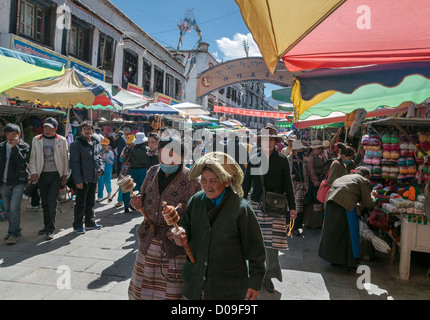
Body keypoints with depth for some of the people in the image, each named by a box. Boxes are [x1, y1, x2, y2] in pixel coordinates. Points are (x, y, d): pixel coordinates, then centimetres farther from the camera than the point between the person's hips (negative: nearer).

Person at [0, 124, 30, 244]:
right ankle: (15, 230, 25)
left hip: (18, 181, -5)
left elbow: (22, 162, -17)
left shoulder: (24, 147, -3)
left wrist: (14, 147, -17)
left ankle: (13, 233, -3)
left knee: (14, 207, -12)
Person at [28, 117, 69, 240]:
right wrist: (33, 172, -1)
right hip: (42, 174, 3)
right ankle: (47, 226, 23)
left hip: (56, 174, -3)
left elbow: (65, 158, 4)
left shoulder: (62, 140, 2)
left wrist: (65, 174, 2)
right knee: (45, 202, 10)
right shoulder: (36, 140, 7)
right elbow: (33, 158, 9)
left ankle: (51, 229, -3)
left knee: (52, 201, -11)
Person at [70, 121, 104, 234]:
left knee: (91, 202, 17)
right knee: (81, 204, 1)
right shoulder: (76, 144, -9)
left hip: (93, 178, 7)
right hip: (82, 180, -7)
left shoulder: (96, 143, 12)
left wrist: (101, 167, 3)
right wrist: (78, 180, -18)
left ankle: (90, 223, 30)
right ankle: (77, 226, 14)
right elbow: (74, 163, -13)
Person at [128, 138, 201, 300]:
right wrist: (137, 202, -4)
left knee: (172, 292, 6)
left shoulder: (191, 180, -13)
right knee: (140, 289, 17)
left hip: (175, 244, -5)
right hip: (148, 241, 5)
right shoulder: (153, 171, 4)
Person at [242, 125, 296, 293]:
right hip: (257, 204, 2)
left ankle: (269, 276, 14)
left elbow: (288, 185, 3)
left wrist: (292, 207, 1)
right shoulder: (253, 159, 4)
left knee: (272, 240, -2)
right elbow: (246, 183, 9)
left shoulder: (282, 160, 1)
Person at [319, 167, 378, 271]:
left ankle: (334, 259, 26)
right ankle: (348, 263, 14)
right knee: (348, 232, 7)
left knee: (333, 231, 15)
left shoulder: (346, 177, 32)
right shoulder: (364, 181, 13)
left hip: (331, 202, 6)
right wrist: (372, 196, 31)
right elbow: (368, 204, 12)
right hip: (345, 205, -6)